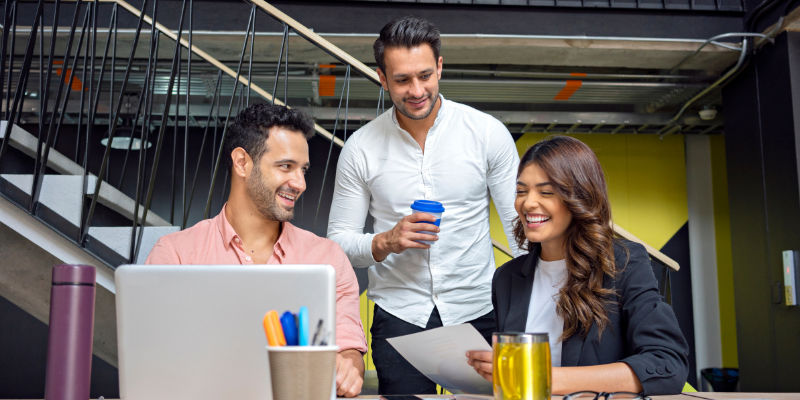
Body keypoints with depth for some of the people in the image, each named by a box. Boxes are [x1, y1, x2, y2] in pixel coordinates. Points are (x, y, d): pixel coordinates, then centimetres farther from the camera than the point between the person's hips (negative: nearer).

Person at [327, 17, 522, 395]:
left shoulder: (488, 133, -4)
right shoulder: (360, 148, -2)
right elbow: (338, 240, 2)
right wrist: (385, 243, -18)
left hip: (478, 313, 0)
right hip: (398, 317, 0)